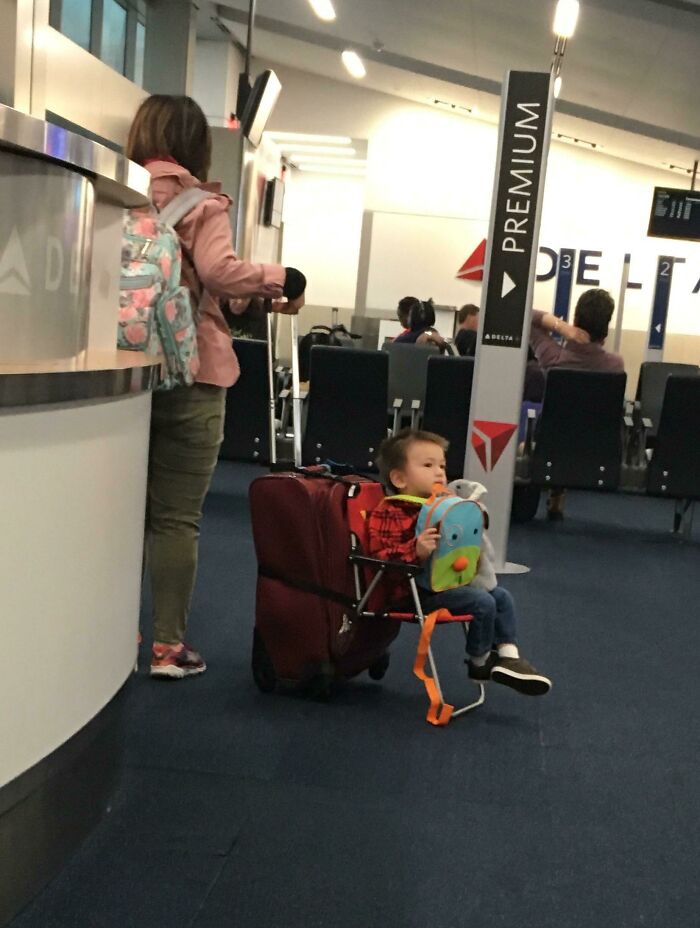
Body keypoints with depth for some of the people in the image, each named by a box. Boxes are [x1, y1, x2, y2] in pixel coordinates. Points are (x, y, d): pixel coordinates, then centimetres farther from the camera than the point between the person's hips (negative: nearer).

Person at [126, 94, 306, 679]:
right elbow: (218, 272, -20)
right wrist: (283, 280, -7)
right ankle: (168, 646, 8)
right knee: (177, 516, 3)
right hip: (188, 373, -4)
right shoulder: (199, 203, -5)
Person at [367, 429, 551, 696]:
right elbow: (381, 556, -27)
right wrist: (417, 552, -41)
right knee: (483, 603, -20)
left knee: (502, 597, 8)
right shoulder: (390, 514, -16)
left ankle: (508, 655, 9)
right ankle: (480, 663, 2)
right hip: (419, 591, -10)